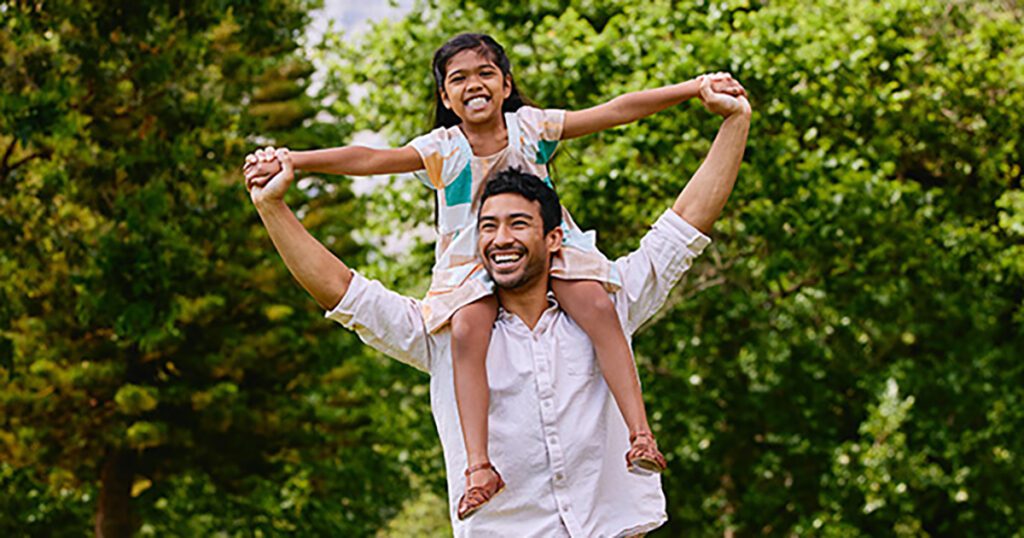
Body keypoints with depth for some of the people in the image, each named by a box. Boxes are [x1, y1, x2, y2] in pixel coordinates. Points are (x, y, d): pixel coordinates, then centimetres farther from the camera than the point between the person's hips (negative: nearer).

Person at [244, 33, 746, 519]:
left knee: (597, 305, -27)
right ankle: (480, 466, -34)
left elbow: (616, 110, -8)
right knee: (467, 330, -31)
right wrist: (291, 161, -33)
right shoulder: (441, 149, -9)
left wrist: (695, 87, -13)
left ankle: (640, 433, -25)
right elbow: (370, 159, -20)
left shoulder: (530, 127, -5)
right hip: (472, 262, -1)